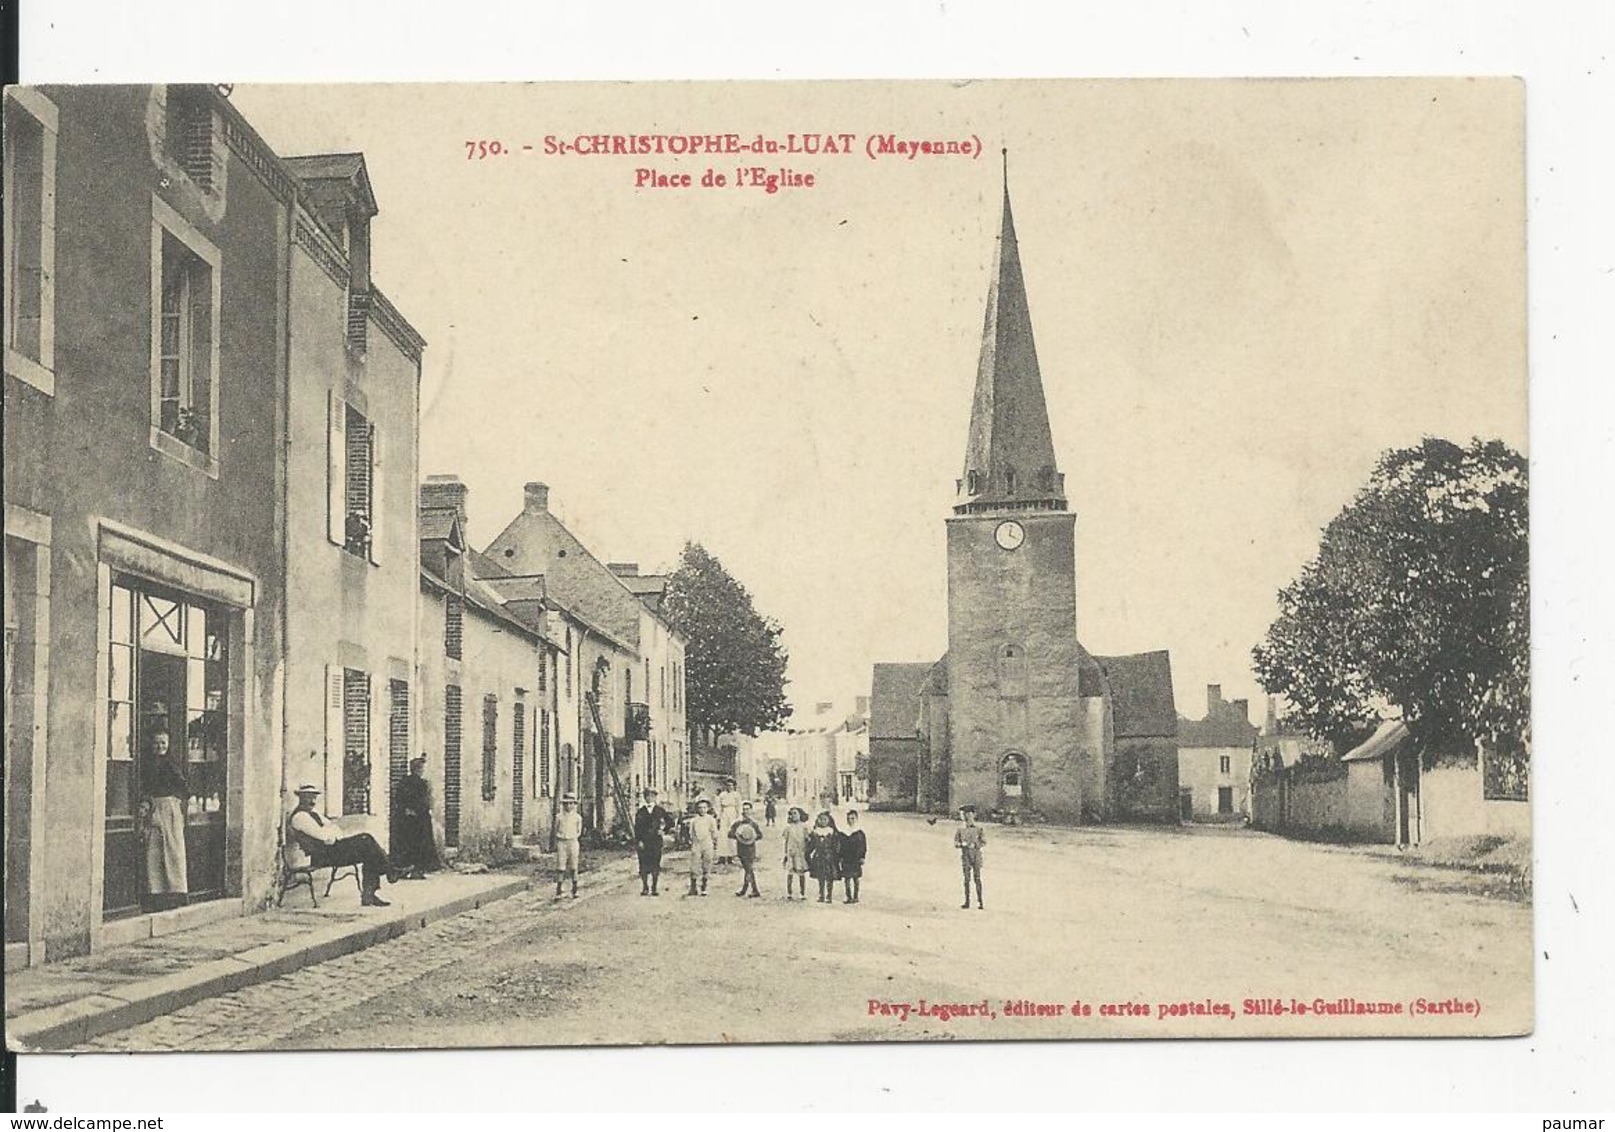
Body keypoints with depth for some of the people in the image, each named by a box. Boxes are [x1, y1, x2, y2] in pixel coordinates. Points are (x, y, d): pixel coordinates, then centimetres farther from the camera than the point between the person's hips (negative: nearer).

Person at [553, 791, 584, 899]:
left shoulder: (577, 817, 5)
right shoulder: (559, 817, 5)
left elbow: (579, 833, 10)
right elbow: (556, 831, 11)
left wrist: (581, 850, 9)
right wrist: (555, 846, 8)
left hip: (573, 842, 0)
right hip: (561, 843, 0)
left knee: (573, 868, 3)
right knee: (560, 868, -3)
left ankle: (575, 891, 11)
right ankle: (558, 892, -1)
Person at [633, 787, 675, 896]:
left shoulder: (660, 810, 8)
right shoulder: (641, 811, 7)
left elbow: (670, 821, 16)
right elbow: (637, 827, 2)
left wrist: (664, 831, 5)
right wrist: (638, 841, -8)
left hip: (656, 841, 0)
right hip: (643, 842, 0)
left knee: (655, 865, -2)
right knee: (644, 865, -2)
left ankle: (654, 888, 2)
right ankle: (645, 888, 5)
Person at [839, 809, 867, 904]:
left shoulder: (860, 833, 0)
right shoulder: (843, 834, 7)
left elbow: (864, 848, 1)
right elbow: (839, 846, 10)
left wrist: (862, 858, -8)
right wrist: (840, 857, 3)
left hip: (856, 860, -3)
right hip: (846, 860, 3)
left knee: (856, 878, 0)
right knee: (846, 878, 3)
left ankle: (855, 897, 7)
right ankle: (848, 897, 9)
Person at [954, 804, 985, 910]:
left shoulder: (978, 829, 2)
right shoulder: (960, 829, 5)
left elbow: (984, 841, 3)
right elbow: (955, 842, 7)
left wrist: (975, 845, -13)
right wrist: (962, 844, -13)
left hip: (976, 854, -1)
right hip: (965, 855, 1)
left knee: (977, 878, -3)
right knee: (966, 878, 2)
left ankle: (979, 901, 1)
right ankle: (967, 901, 5)